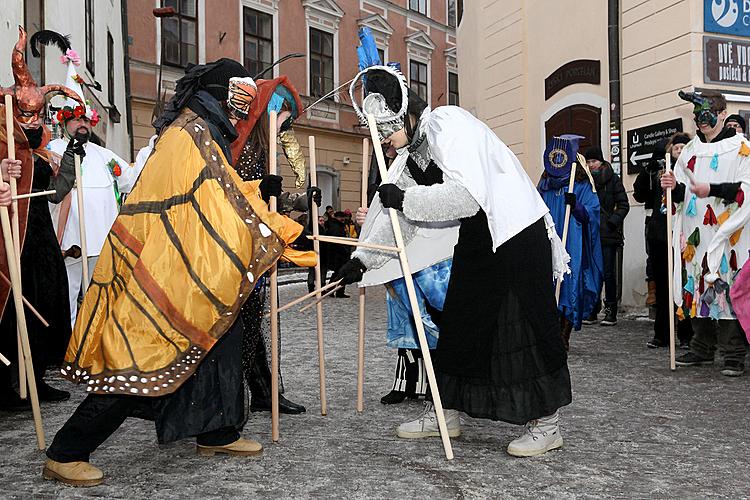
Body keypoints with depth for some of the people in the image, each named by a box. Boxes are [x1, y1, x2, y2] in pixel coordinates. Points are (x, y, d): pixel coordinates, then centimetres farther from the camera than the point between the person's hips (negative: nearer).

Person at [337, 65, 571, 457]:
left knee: (525, 324, -5)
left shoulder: (448, 123, -20)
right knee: (458, 320, 12)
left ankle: (546, 424, 8)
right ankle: (445, 412, 24)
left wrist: (404, 199, -27)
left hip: (518, 231, -9)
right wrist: (363, 259, 9)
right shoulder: (415, 147, 8)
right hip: (477, 237, 9)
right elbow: (404, 217, 13)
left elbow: (467, 196, -34)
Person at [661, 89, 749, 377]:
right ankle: (702, 349, 19)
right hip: (694, 234, 5)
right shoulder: (691, 150, 17)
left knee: (727, 288, -6)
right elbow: (681, 195, 18)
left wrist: (713, 189, -19)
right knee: (696, 288, 8)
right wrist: (674, 187, -4)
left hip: (726, 235, -5)